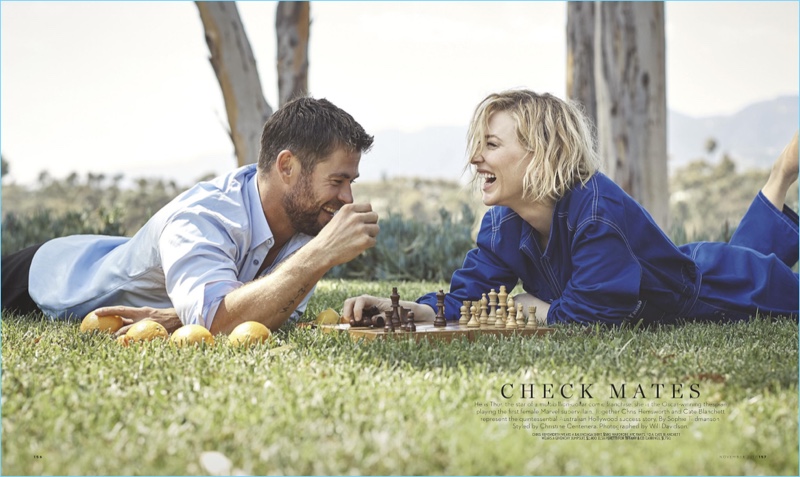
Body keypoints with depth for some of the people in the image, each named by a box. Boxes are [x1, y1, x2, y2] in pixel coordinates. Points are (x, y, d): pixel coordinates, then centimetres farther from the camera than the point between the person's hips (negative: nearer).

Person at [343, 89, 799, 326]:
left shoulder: (599, 210, -43)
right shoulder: (504, 225, -21)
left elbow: (591, 314, -42)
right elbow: (465, 298, -22)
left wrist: (535, 309, -27)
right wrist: (401, 309, -38)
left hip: (706, 285, -6)